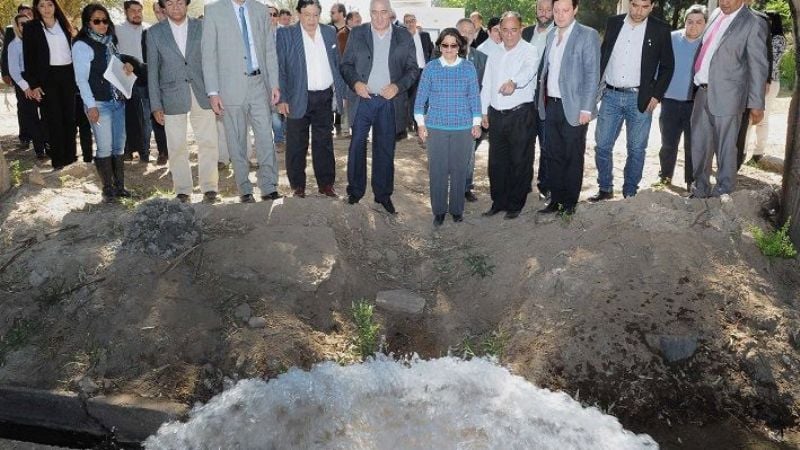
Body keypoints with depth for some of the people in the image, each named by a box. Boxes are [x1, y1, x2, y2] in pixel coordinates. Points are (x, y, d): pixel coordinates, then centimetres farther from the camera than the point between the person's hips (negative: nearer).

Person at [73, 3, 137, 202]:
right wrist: (91, 105, -16)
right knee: (105, 148, -5)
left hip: (118, 101, 6)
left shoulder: (109, 41, 13)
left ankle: (119, 185, 14)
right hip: (99, 103, -6)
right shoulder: (82, 45, -6)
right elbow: (81, 78, -10)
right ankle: (108, 188, 4)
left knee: (119, 145, 7)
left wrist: (127, 64, 4)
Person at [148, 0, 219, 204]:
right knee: (177, 147, 3)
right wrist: (155, 105, 0)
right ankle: (182, 190, 13)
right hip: (172, 98, 0)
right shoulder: (154, 33, 5)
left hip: (201, 95, 0)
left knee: (208, 143, 0)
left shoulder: (202, 27, 6)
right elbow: (152, 70, 5)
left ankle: (209, 187, 9)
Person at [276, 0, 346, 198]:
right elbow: (279, 68, -5)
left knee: (324, 142, 10)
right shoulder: (285, 34, -3)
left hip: (325, 97, 3)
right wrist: (282, 98, -12)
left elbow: (337, 64, 13)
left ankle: (326, 184, 20)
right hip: (298, 98, -3)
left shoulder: (329, 32, 8)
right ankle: (298, 186, 17)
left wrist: (341, 91, 7)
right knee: (297, 145, 5)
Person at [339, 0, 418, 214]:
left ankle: (383, 194, 18)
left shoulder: (404, 37, 4)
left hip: (389, 102, 0)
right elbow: (346, 64, 6)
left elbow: (413, 69, 4)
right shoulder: (357, 34, 4)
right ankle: (355, 190, 17)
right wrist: (355, 83, -12)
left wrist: (398, 86, -12)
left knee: (385, 149, 7)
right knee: (357, 146, 3)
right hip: (362, 99, 0)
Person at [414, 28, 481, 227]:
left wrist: (477, 123, 6)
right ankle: (439, 210, 14)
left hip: (463, 127, 0)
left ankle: (456, 209, 20)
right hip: (436, 127, 0)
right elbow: (421, 97, 5)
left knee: (459, 169, 5)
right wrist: (421, 124, 3)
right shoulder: (431, 68, 2)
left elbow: (474, 97, 7)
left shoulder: (468, 68, 3)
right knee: (437, 170, 1)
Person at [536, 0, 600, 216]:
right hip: (551, 105, 6)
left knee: (573, 157, 5)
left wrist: (586, 109, -15)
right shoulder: (551, 35, 12)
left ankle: (570, 202, 16)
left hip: (573, 107, -6)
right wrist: (542, 99, 8)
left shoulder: (588, 35, -7)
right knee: (553, 156, 11)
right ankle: (555, 199, 22)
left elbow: (592, 74, -10)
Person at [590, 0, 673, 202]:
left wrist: (656, 95, -4)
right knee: (602, 145, 3)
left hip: (640, 98, -2)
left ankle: (630, 192, 16)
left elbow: (667, 65, 3)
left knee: (636, 149, 4)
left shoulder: (660, 30, -1)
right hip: (611, 95, 2)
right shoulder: (614, 23, 6)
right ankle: (605, 189, 17)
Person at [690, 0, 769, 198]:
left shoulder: (753, 24, -9)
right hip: (703, 92, 7)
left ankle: (722, 195, 15)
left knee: (725, 148, 2)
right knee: (699, 145, 15)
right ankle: (700, 189, 30)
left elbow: (758, 67, -9)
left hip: (726, 96, -7)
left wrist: (756, 104, -9)